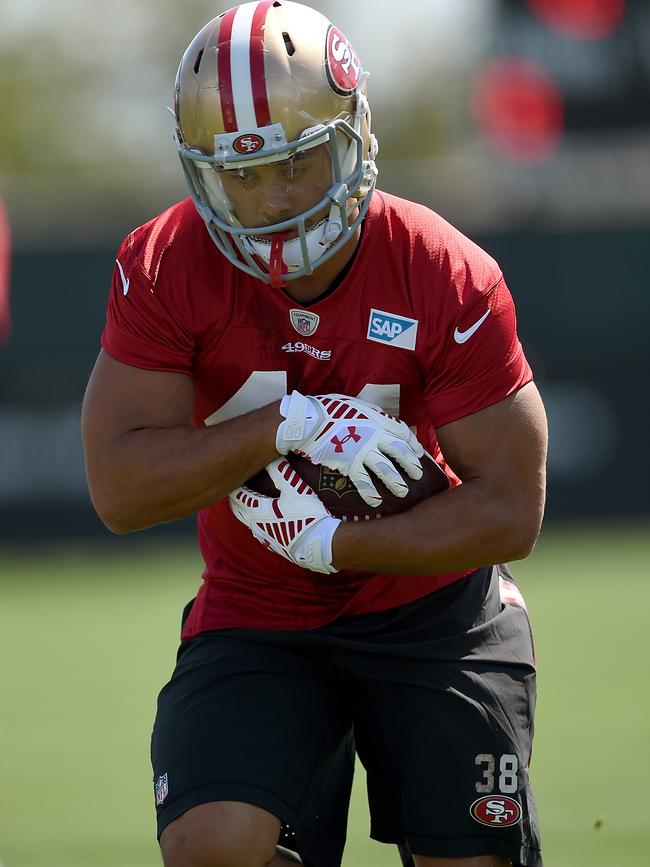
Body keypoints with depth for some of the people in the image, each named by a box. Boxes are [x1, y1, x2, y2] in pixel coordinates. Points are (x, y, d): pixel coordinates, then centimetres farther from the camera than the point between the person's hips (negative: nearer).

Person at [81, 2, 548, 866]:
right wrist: (287, 426, -30)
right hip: (255, 623, 0)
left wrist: (326, 543, -24)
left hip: (433, 610, 0)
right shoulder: (165, 269, -14)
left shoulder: (450, 281, -18)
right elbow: (120, 487, -19)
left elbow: (510, 513, -16)